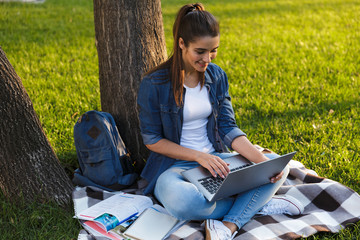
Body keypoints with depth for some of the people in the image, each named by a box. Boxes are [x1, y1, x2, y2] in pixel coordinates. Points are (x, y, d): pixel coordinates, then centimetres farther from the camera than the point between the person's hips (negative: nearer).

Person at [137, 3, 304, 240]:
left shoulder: (217, 76, 4)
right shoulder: (154, 84, -12)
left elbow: (228, 127, 0)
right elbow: (152, 140, -8)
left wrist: (262, 159, -17)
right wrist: (199, 156, -19)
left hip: (215, 158, 5)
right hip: (173, 165, -5)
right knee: (181, 201, -40)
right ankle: (259, 204, -19)